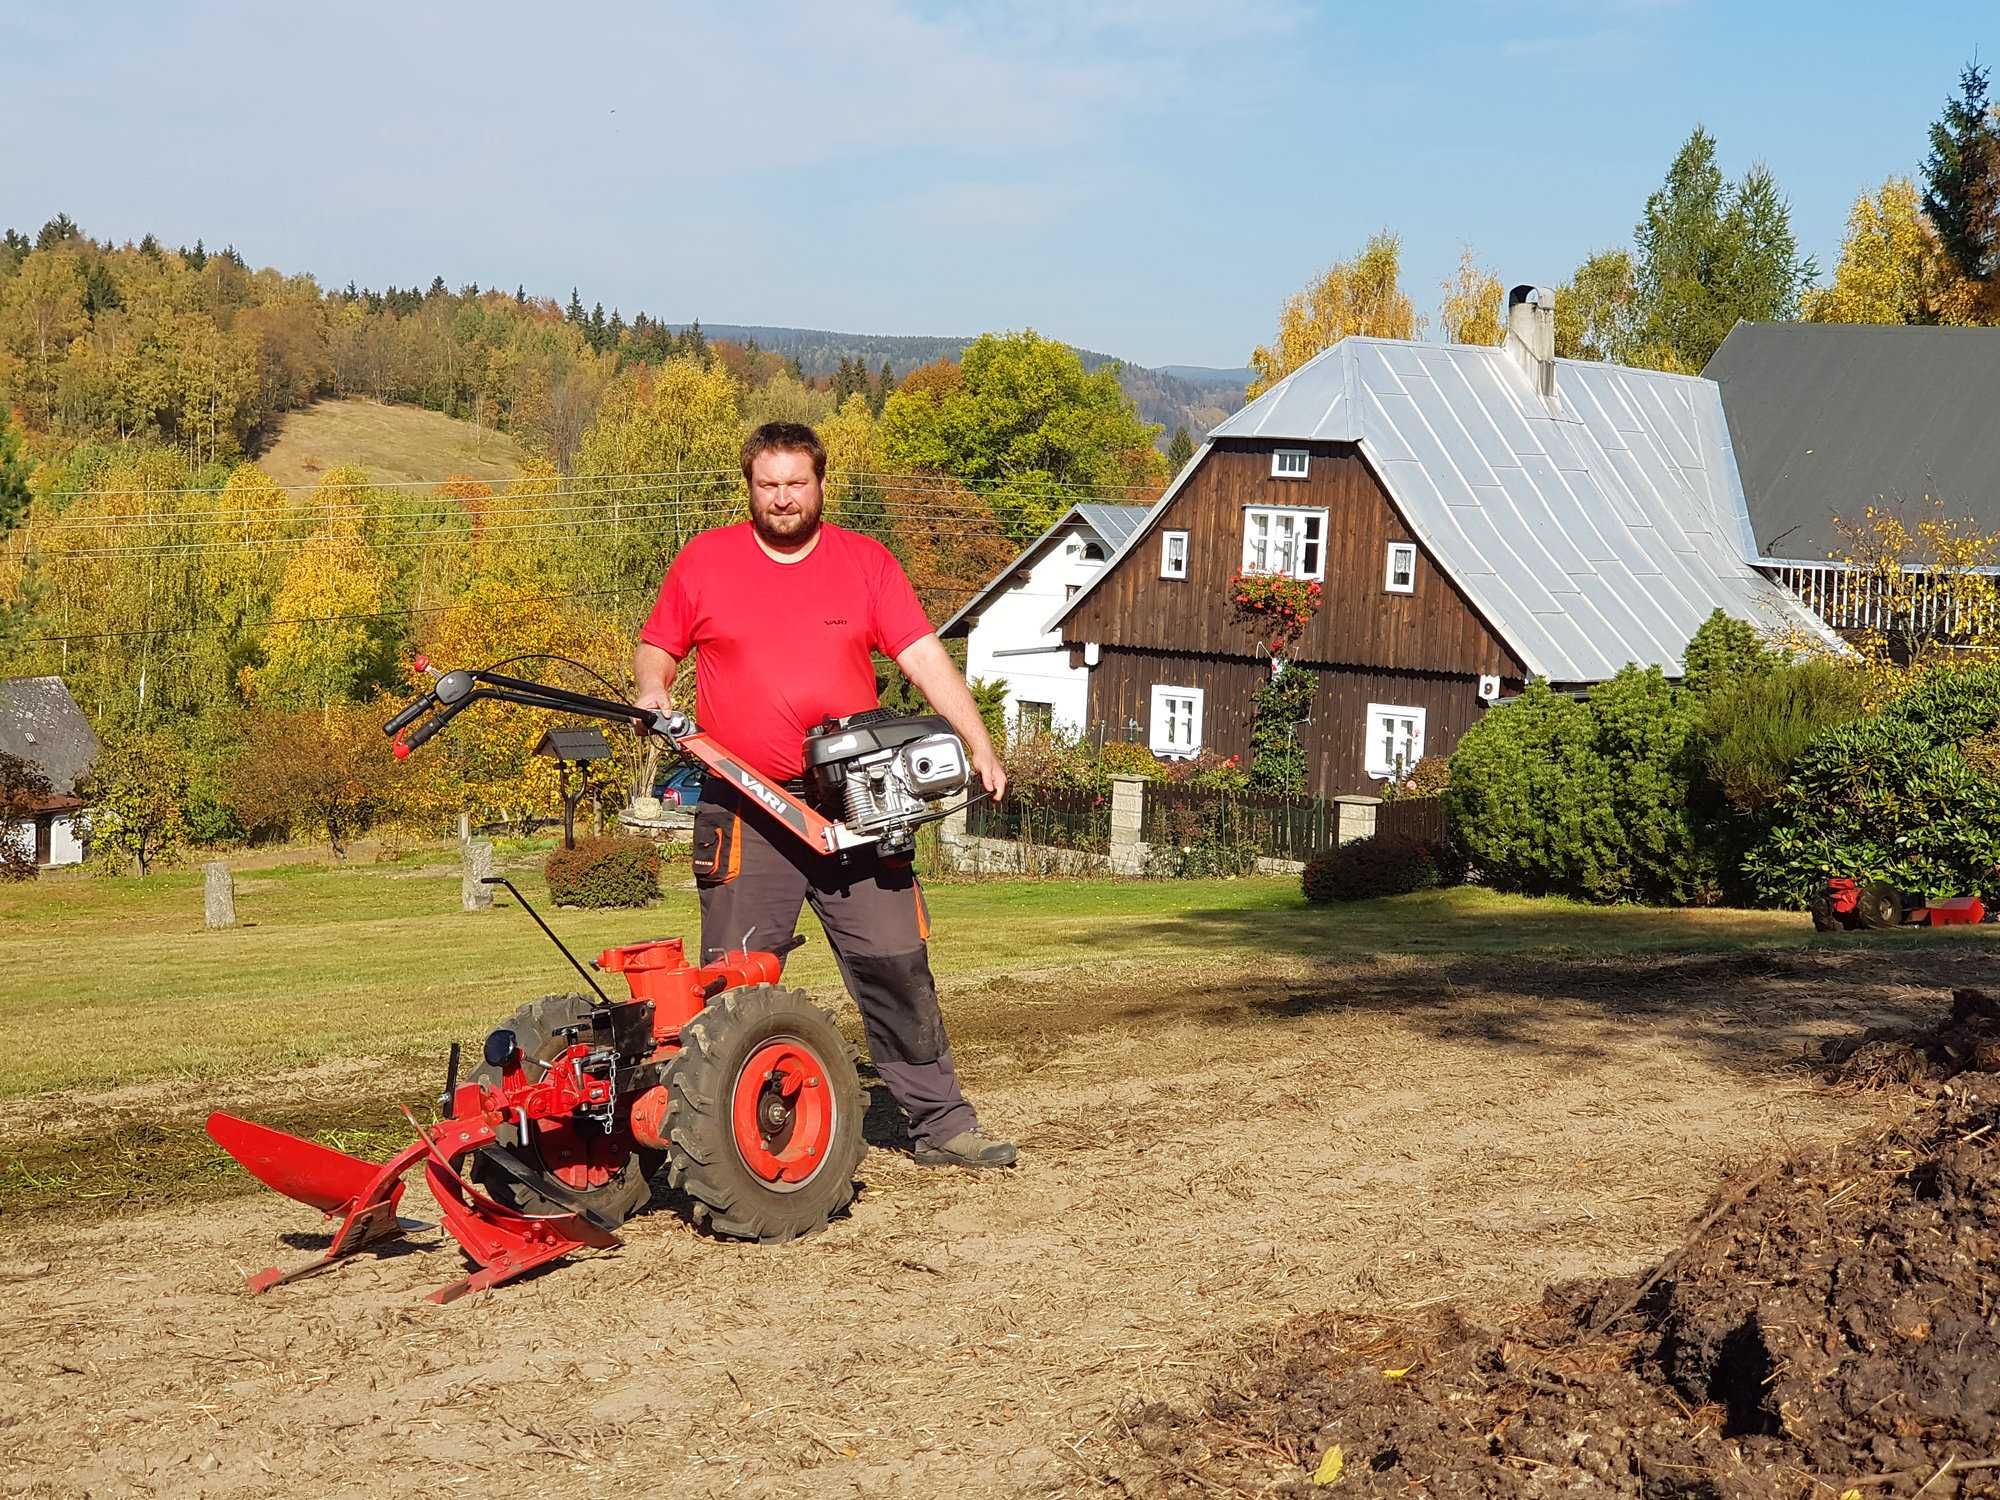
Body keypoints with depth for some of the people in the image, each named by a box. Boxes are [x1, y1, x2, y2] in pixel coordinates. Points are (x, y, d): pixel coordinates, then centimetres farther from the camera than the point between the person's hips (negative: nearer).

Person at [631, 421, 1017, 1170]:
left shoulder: (866, 562, 6)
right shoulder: (703, 561, 6)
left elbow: (926, 659, -1)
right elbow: (654, 645, 16)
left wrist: (979, 745, -12)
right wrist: (652, 689, -8)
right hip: (745, 814, 0)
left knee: (897, 965, 0)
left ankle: (941, 1122, 8)